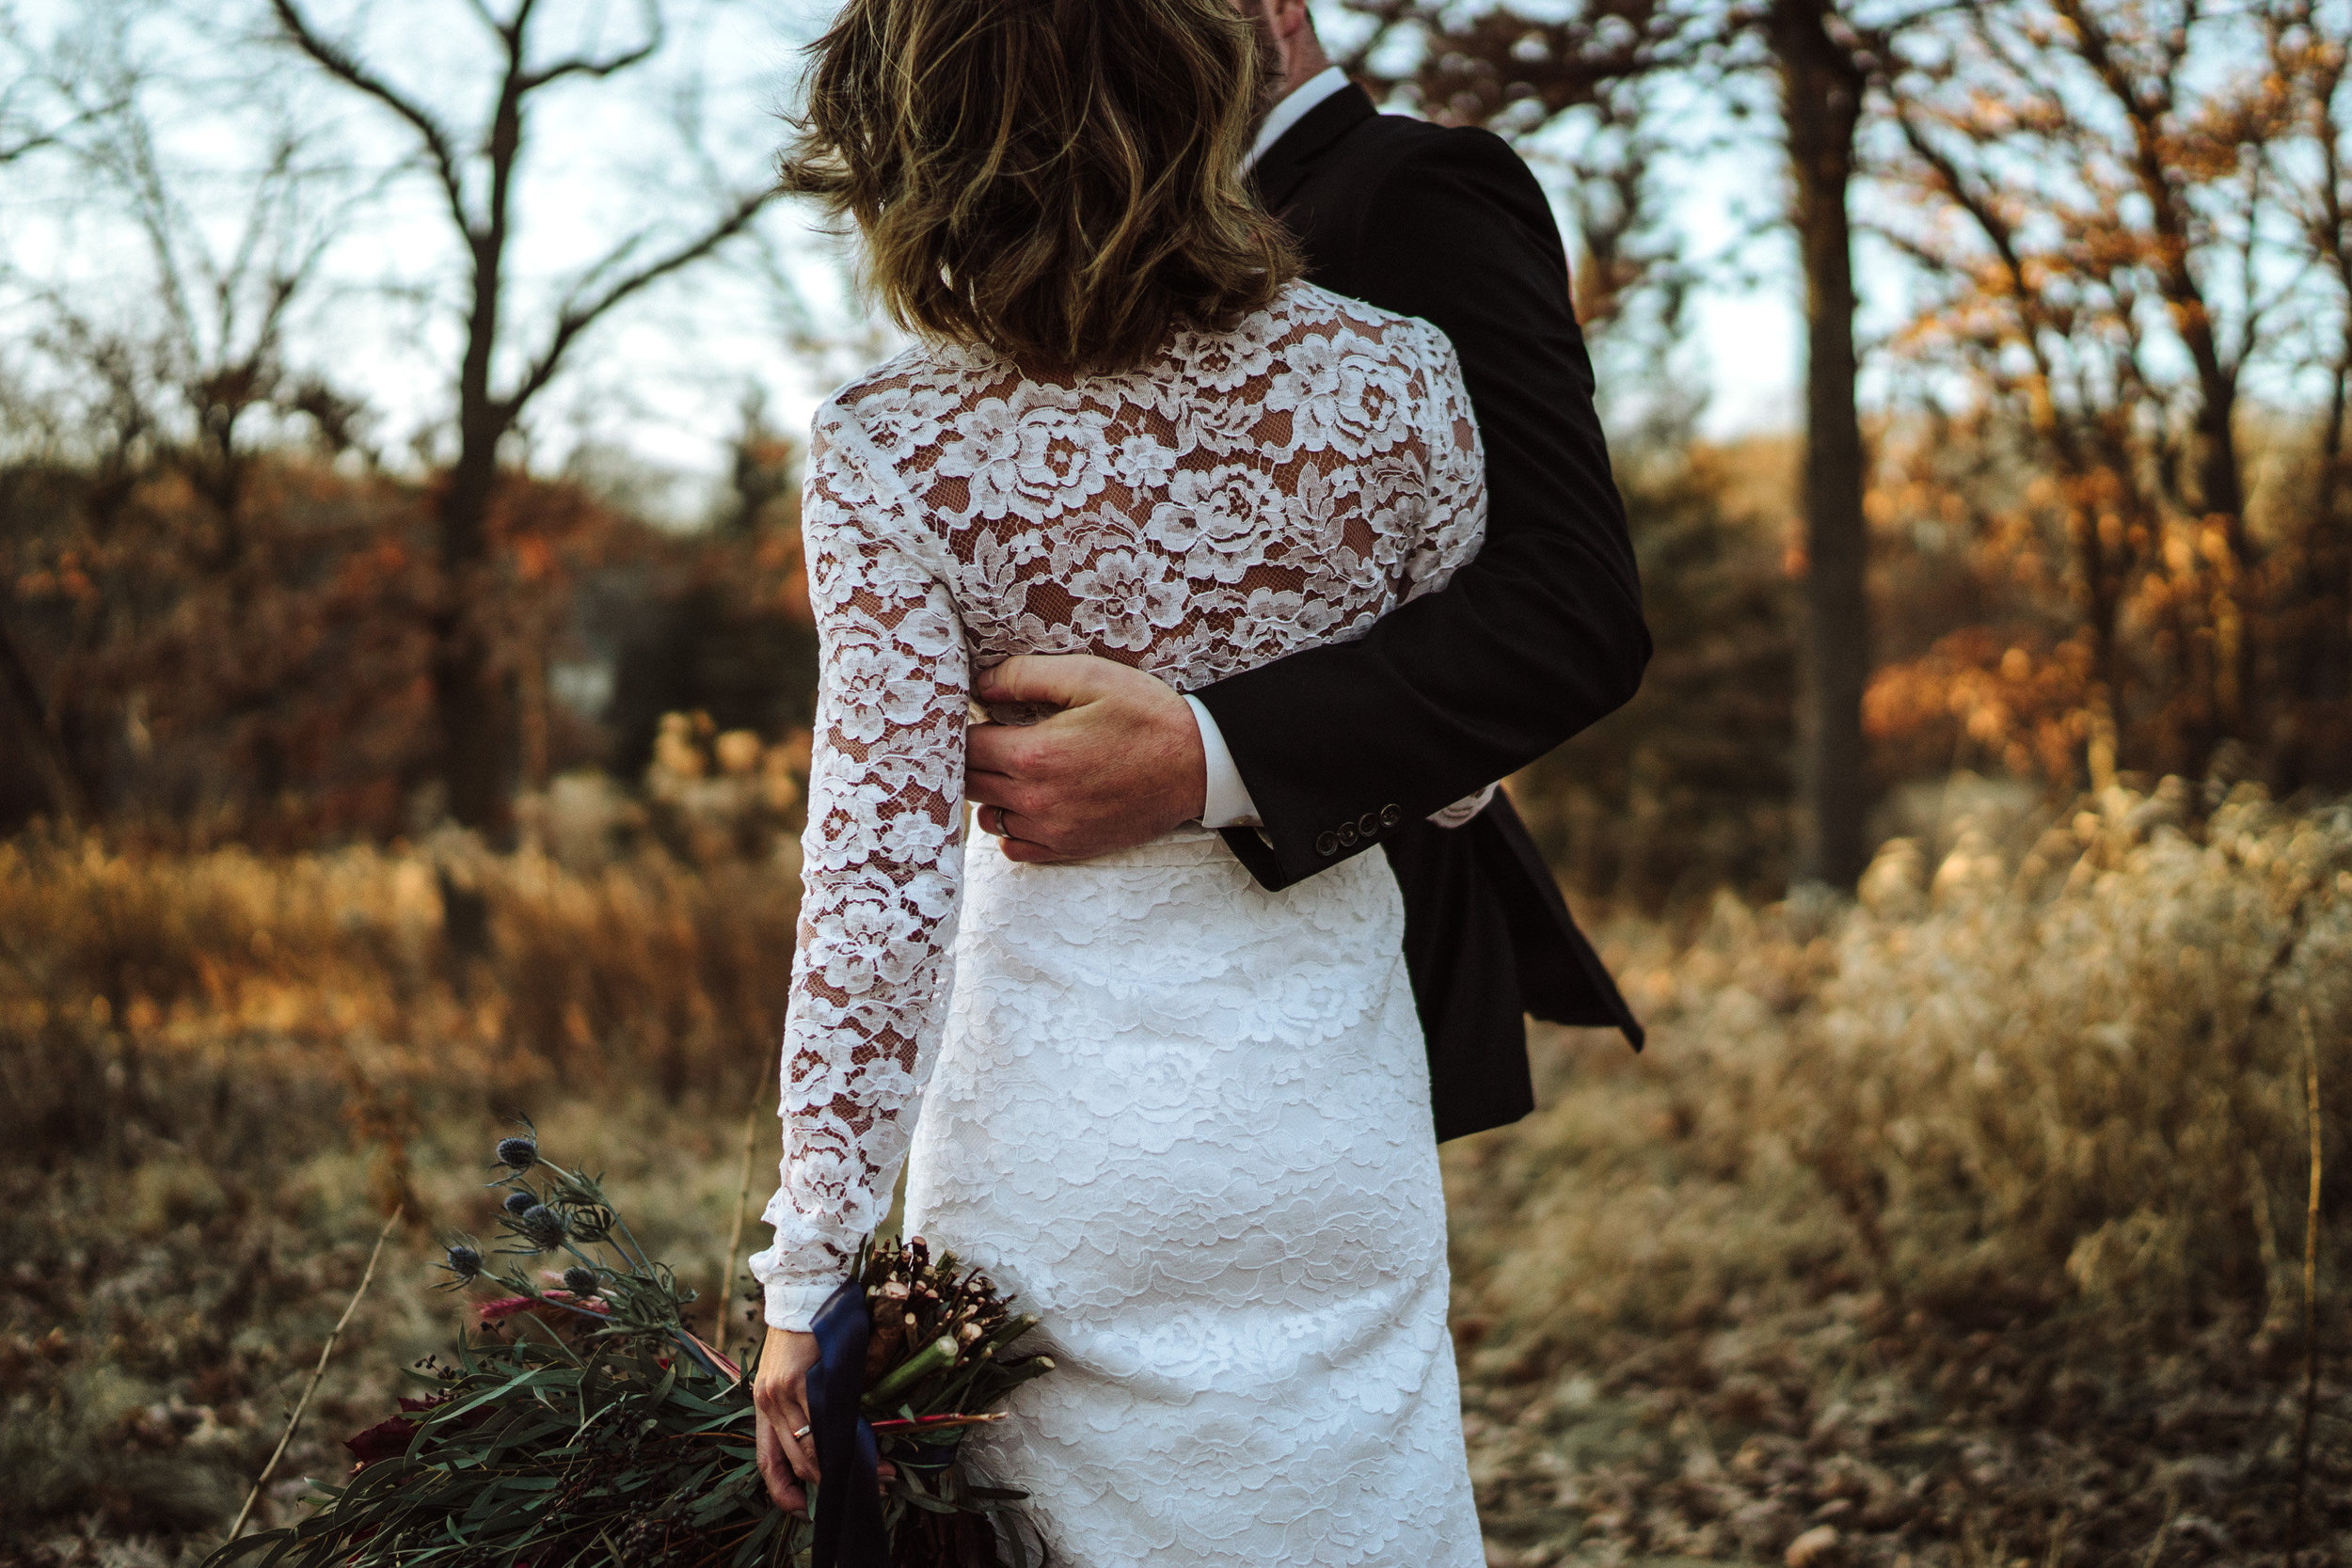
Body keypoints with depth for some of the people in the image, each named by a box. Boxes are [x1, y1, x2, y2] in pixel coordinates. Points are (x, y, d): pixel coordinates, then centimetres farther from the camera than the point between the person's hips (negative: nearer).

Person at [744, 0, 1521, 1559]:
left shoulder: (892, 450, -14)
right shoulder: (1391, 378, -9)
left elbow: (878, 863, -15)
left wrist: (812, 1273, -9)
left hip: (1062, 1120, -1)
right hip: (1328, 1098, 2)